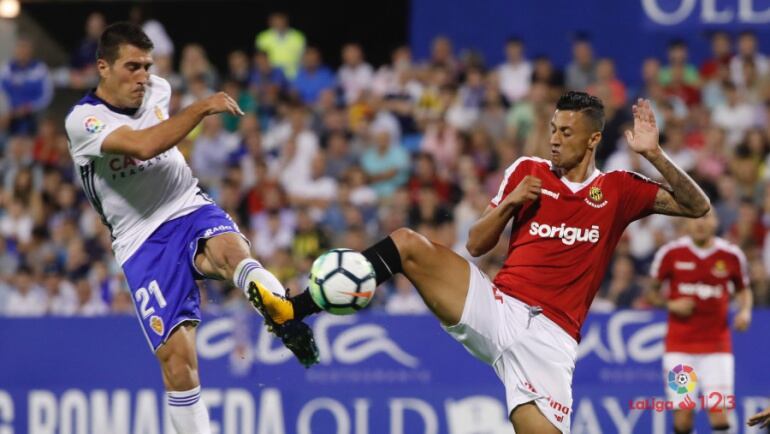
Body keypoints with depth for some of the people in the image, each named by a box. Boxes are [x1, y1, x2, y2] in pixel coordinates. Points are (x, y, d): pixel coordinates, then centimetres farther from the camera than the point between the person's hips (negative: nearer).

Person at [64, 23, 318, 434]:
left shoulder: (157, 90, 5)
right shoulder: (82, 120, -14)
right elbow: (143, 145, -32)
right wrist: (202, 107, -32)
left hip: (190, 210, 2)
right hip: (143, 243, -2)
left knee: (229, 247, -35)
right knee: (177, 356, -12)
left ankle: (281, 311, -67)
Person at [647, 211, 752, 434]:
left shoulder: (732, 255, 1)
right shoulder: (671, 253, -2)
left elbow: (743, 289, 17)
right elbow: (652, 291, 10)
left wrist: (745, 311, -3)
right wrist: (670, 304, -9)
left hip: (716, 345, 0)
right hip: (679, 346, 0)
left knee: (719, 414, -9)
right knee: (683, 414, -6)